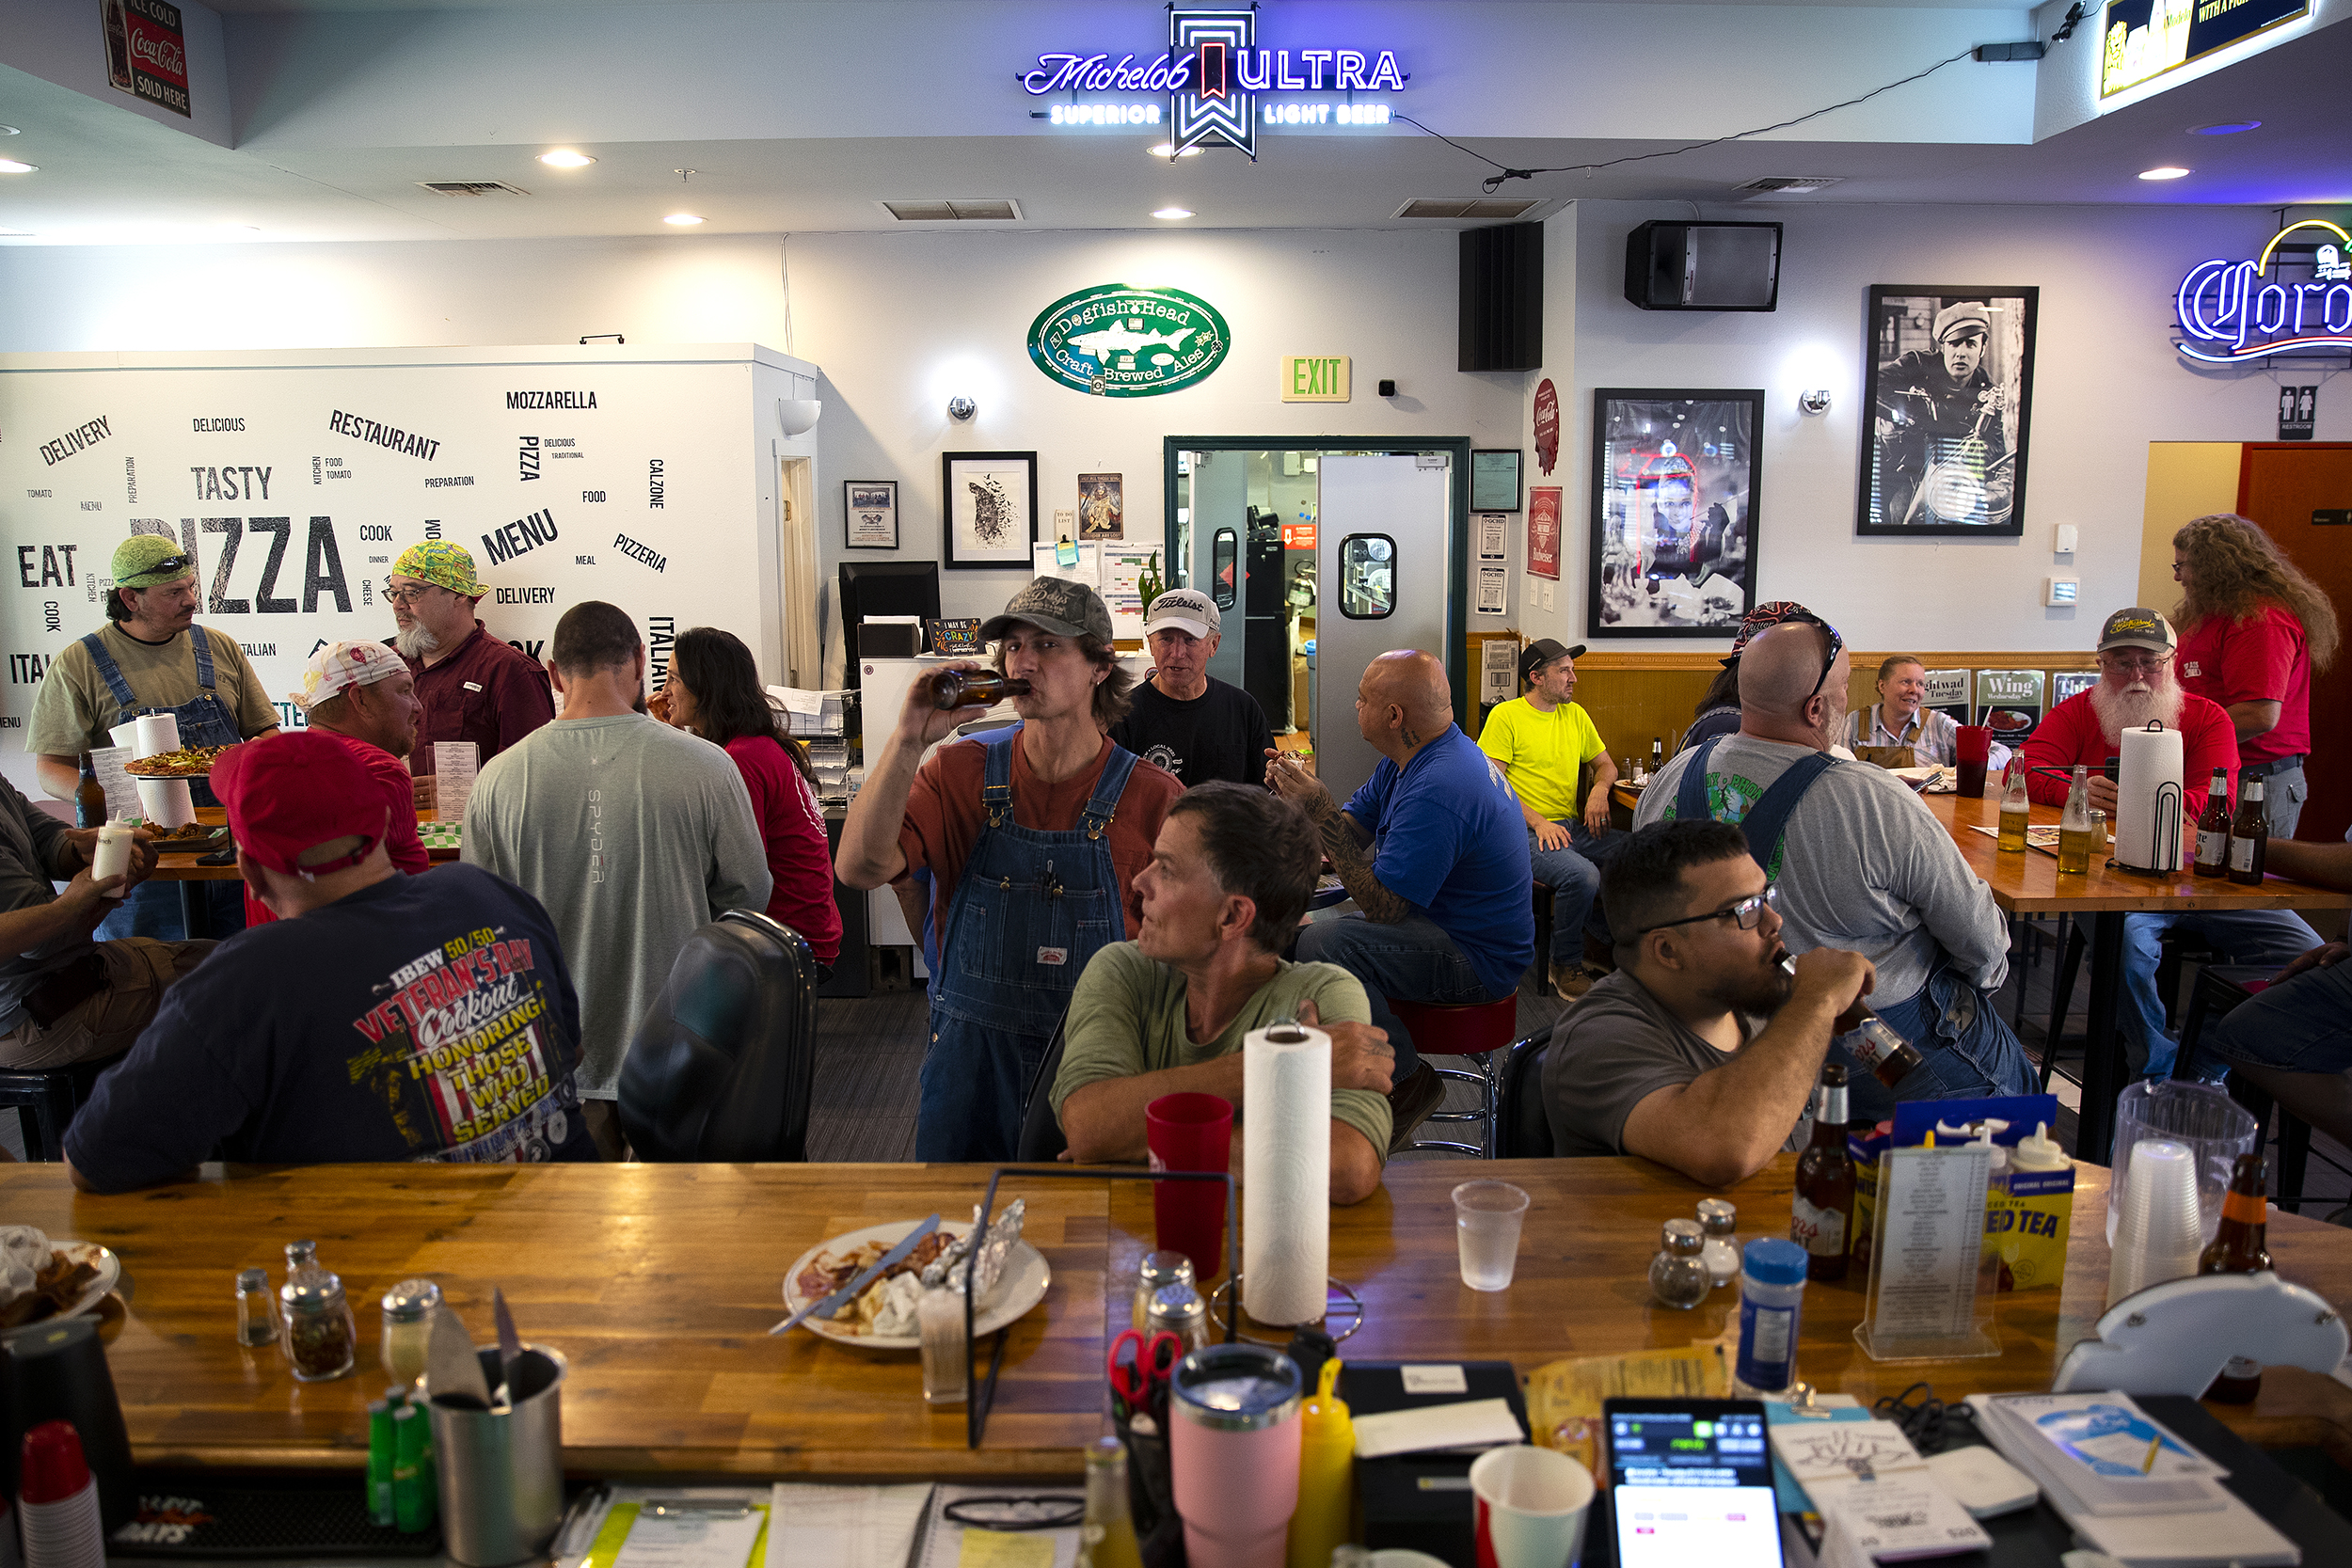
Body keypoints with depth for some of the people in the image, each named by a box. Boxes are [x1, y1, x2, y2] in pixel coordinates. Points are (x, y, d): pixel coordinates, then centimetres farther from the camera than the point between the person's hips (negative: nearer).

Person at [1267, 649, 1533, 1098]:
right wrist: (1299, 798, -12)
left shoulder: (1436, 791, -29)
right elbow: (1352, 828, 7)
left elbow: (1383, 907, -28)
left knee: (1322, 945, -28)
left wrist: (1322, 812, -27)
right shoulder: (1413, 759, 5)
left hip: (1480, 960, -11)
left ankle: (1407, 1079, -11)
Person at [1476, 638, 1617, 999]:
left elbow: (1606, 764, 26)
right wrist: (1538, 822, -17)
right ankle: (1565, 966, -9)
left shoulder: (1575, 715, 17)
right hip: (1524, 831, -6)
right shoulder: (1506, 715, -2)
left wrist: (1599, 790, 2)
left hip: (1571, 827, 6)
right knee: (1581, 875, -33)